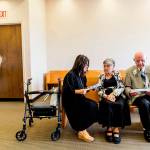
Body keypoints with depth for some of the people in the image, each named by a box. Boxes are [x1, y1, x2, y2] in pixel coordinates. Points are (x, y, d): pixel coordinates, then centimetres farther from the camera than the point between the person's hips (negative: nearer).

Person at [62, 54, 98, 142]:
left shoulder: (82, 75, 11)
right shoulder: (71, 75, -15)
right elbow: (67, 91, -20)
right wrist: (79, 91, -30)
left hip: (79, 99, 8)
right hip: (70, 101, -8)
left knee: (94, 105, -18)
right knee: (90, 106, -26)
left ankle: (82, 129, -9)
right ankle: (81, 132, -13)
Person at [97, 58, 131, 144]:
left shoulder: (117, 74, 15)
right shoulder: (101, 77, 18)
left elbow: (122, 87, 3)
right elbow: (99, 90, 8)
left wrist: (113, 94, -14)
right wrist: (106, 96, -13)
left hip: (118, 96, 0)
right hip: (106, 97, 0)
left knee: (120, 105, -33)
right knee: (109, 105, -33)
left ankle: (117, 129, -29)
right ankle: (109, 128, -25)